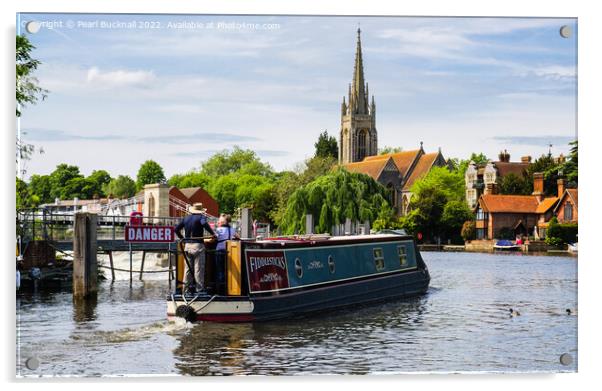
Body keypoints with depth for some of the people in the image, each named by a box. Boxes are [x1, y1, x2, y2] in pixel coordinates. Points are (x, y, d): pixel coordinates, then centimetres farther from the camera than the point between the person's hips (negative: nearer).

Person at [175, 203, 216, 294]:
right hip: (198, 245, -5)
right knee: (199, 269, -3)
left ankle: (187, 289, 11)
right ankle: (199, 289, -4)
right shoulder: (201, 217, -5)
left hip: (187, 245, 5)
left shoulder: (186, 218, 12)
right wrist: (212, 233, -18)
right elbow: (204, 224, -26)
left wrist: (182, 238, 20)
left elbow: (176, 229, 11)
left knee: (187, 268, 9)